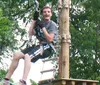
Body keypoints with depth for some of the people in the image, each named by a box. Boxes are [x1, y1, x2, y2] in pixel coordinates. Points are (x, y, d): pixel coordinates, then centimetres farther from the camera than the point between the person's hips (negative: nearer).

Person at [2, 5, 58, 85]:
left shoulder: (53, 25, -2)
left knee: (27, 56, -33)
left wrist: (43, 27, -16)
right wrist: (34, 20, 2)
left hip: (47, 47, -7)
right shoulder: (40, 23, 16)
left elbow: (50, 39, -12)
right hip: (39, 45, 7)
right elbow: (31, 34, 5)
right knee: (16, 55, -4)